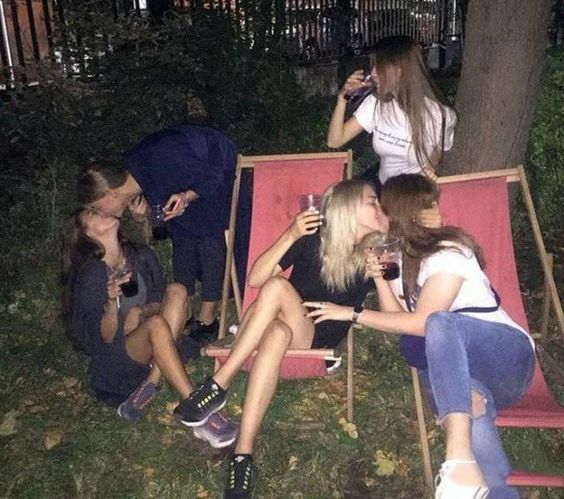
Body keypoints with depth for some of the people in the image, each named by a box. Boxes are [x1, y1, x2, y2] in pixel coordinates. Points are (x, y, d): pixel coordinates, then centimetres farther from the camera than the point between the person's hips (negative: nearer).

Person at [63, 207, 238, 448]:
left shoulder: (140, 255, 0)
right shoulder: (90, 275, -15)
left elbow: (160, 302, 6)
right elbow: (104, 338, -14)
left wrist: (141, 311, -16)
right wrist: (111, 303, -32)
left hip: (149, 347, 6)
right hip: (115, 359, -5)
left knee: (176, 291, -17)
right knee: (156, 324, -34)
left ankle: (149, 385, -21)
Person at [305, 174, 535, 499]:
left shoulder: (448, 251, -8)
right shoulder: (411, 257, 19)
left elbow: (422, 322, -16)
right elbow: (401, 320, 11)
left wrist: (352, 313, -13)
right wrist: (379, 277, -2)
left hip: (510, 352, -7)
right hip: (462, 370, 7)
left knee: (439, 325, -38)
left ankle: (460, 459, -51)